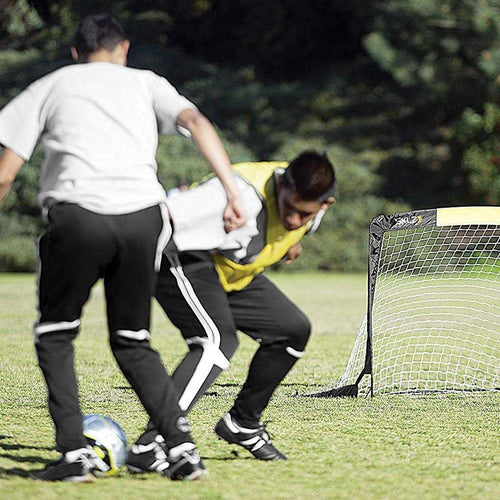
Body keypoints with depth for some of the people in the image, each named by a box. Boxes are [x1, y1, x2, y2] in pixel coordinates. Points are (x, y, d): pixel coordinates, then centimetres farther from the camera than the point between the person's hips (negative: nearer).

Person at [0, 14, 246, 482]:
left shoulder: (50, 86, 22)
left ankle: (74, 452, 3)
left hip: (77, 214, -2)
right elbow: (196, 122, 4)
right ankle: (182, 447, 3)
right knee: (133, 342, 17)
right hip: (143, 215, 2)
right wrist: (232, 192, -2)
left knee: (54, 334, 17)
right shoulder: (147, 83, 24)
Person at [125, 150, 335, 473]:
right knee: (218, 341, -31)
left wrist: (291, 241, 6)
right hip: (185, 260, -9)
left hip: (232, 273, 9)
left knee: (294, 330, 10)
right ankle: (148, 448, -37)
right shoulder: (245, 195, -37)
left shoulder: (312, 199, -11)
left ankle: (242, 424, 28)